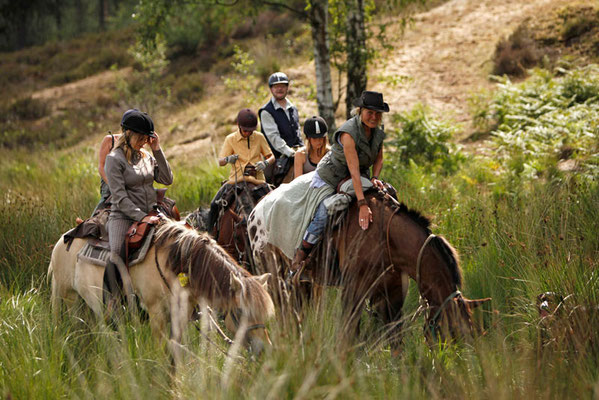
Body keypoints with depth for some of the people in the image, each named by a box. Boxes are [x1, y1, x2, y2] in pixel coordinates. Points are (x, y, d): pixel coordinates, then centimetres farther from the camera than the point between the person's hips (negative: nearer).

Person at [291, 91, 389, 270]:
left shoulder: (377, 133, -7)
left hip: (357, 180, 7)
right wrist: (362, 205, -41)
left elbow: (379, 159, 10)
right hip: (330, 178, -7)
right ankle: (299, 258, -5)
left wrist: (374, 178, -13)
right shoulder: (349, 133, -30)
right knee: (322, 216, -21)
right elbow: (354, 170, -36)